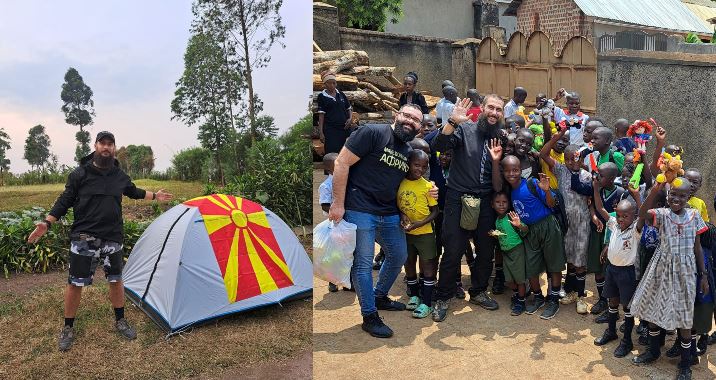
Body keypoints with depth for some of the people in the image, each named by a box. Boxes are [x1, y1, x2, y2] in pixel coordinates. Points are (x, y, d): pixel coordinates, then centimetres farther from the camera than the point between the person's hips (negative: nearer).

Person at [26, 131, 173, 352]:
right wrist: (47, 222, -14)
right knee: (75, 283, 2)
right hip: (83, 238, -4)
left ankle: (120, 321, 29)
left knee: (116, 279, 13)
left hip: (112, 238, 4)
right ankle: (68, 328, 18)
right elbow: (65, 201, -4)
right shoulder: (80, 174, -6)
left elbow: (134, 192, 26)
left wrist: (155, 196, 31)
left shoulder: (120, 176, 6)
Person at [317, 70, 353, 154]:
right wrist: (321, 132, -8)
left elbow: (349, 108, 20)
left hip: (344, 128, 4)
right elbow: (321, 115, -2)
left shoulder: (341, 94, 12)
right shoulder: (322, 96, 1)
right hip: (330, 129, -4)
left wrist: (350, 118, -1)